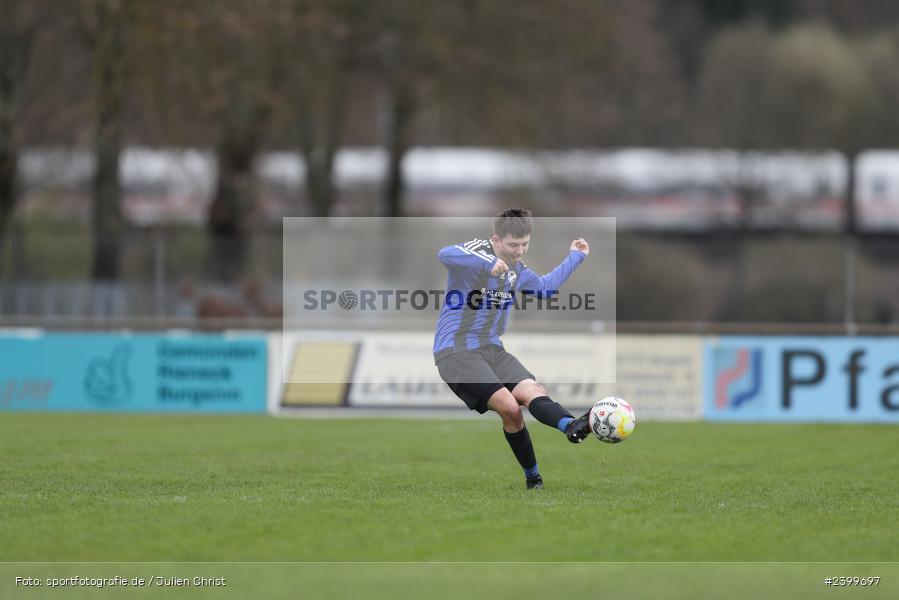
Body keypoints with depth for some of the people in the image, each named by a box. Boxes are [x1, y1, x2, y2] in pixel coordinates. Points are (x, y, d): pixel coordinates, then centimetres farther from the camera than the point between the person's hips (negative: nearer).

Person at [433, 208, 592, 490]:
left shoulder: (517, 270, 14)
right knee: (509, 406, -24)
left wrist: (575, 257, 36)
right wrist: (488, 262, -41)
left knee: (532, 391, -21)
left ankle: (573, 427, -44)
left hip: (491, 349, 7)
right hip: (456, 351, -7)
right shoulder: (479, 250, -12)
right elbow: (445, 254, -35)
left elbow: (543, 287, 36)